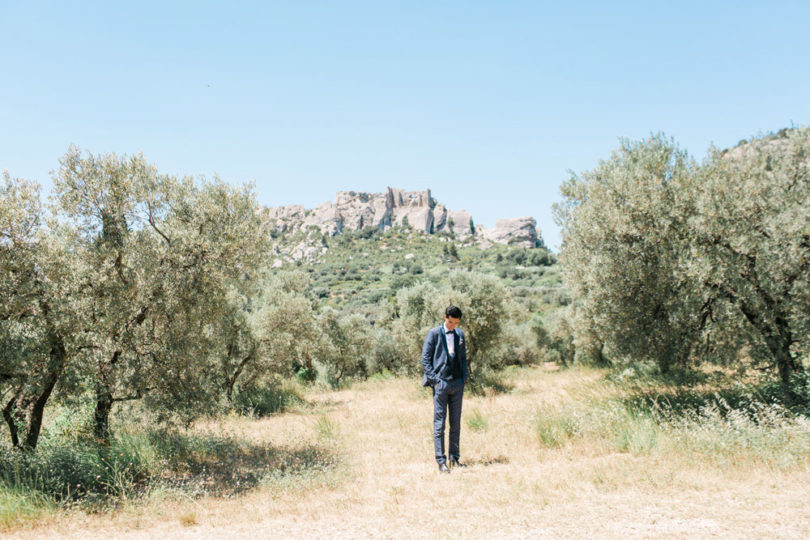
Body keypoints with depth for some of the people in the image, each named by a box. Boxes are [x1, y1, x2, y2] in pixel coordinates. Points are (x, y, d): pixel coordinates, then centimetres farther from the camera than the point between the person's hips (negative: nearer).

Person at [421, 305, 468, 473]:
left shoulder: (460, 334, 12)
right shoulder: (434, 333, -3)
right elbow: (425, 358, -4)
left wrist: (463, 378, 9)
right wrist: (434, 380, -11)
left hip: (457, 383, 5)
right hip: (441, 383, -5)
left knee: (456, 423, 9)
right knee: (439, 423, -3)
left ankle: (454, 458, 18)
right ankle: (441, 461, 0)